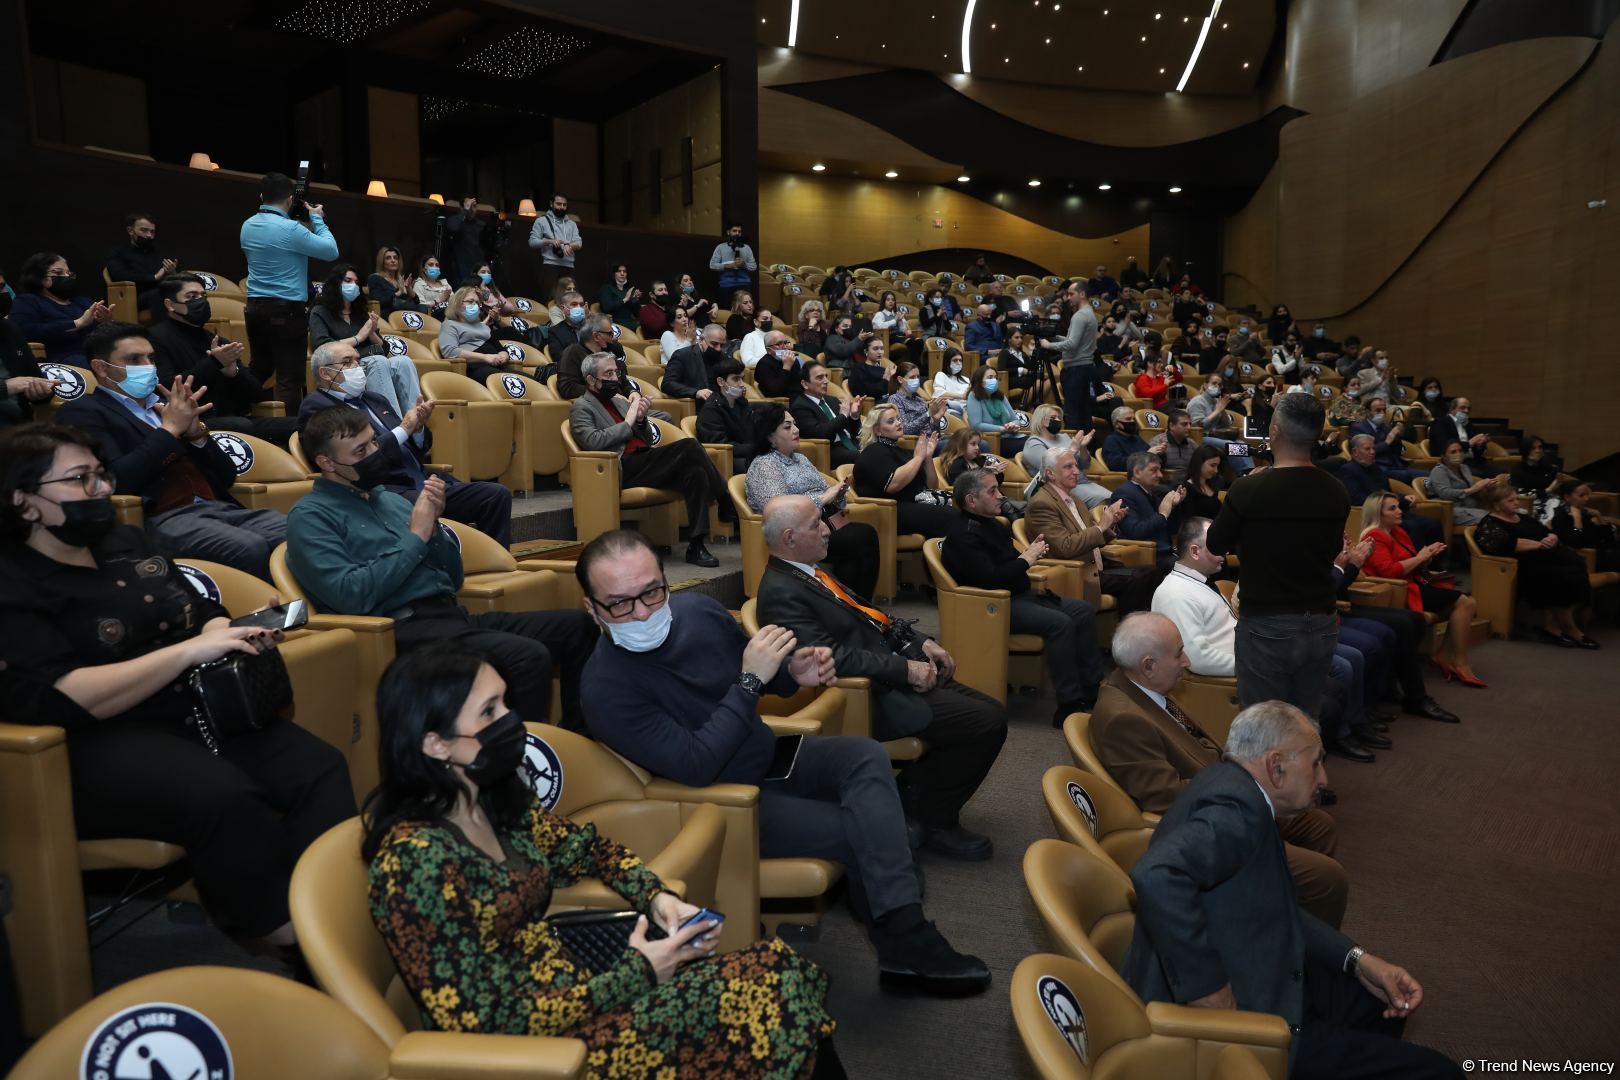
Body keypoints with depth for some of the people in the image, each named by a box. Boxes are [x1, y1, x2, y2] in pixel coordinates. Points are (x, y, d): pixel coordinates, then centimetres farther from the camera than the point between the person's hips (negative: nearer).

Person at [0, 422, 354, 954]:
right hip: (100, 745, -6)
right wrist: (192, 650, -21)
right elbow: (68, 700, -17)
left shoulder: (128, 541, 17)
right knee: (223, 797, -36)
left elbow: (204, 613, 22)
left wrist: (242, 632, -3)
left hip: (199, 711, 7)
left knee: (321, 767, -22)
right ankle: (296, 945, -26)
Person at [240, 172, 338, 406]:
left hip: (255, 307, 8)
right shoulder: (290, 229, -17)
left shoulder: (247, 226, 9)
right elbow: (331, 251, -11)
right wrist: (317, 220, 3)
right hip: (287, 310, -8)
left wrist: (305, 227, 19)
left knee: (259, 368, 22)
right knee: (290, 377, -4)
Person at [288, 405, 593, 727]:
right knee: (529, 658, -31)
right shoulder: (310, 517, 0)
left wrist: (434, 526, 1)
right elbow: (352, 596, -16)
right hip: (403, 630, -7)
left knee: (577, 626, -8)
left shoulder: (392, 500, 20)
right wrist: (416, 537, -9)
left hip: (453, 615, 7)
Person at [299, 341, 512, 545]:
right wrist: (404, 429, -8)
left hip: (425, 484, 7)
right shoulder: (316, 407, 1)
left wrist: (418, 427, 1)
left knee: (497, 494, -11)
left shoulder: (374, 399, 23)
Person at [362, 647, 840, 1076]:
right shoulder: (417, 860, -23)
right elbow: (487, 1023, -21)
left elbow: (582, 848, 17)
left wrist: (656, 896, -1)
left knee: (782, 972, -6)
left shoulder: (495, 797, 0)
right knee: (776, 989, -16)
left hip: (572, 987, 7)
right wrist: (635, 974, -17)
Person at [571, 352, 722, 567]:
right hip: (624, 470, -7)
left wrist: (642, 420, 4)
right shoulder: (582, 407, 6)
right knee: (689, 446, -25)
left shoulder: (620, 401, 27)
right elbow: (592, 441, -15)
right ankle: (722, 498, -13)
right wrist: (628, 422, -10)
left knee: (695, 473, -23)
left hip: (644, 464, 7)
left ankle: (695, 546, -26)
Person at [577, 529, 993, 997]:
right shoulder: (608, 688, -25)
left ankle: (906, 940, -21)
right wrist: (750, 681, -30)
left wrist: (793, 671, -11)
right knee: (858, 830, -17)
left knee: (867, 756, -18)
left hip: (768, 754, 6)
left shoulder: (697, 609, -8)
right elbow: (695, 767, -29)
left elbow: (756, 673, 11)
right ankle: (905, 946, 4)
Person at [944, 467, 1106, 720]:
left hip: (1021, 595, 11)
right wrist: (1025, 560, -13)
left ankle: (1092, 691, 6)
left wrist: (1030, 552, 0)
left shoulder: (992, 525, 16)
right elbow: (989, 579, -26)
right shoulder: (963, 536, -15)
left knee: (1085, 611, 3)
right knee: (1060, 623, -28)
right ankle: (1070, 706, -23)